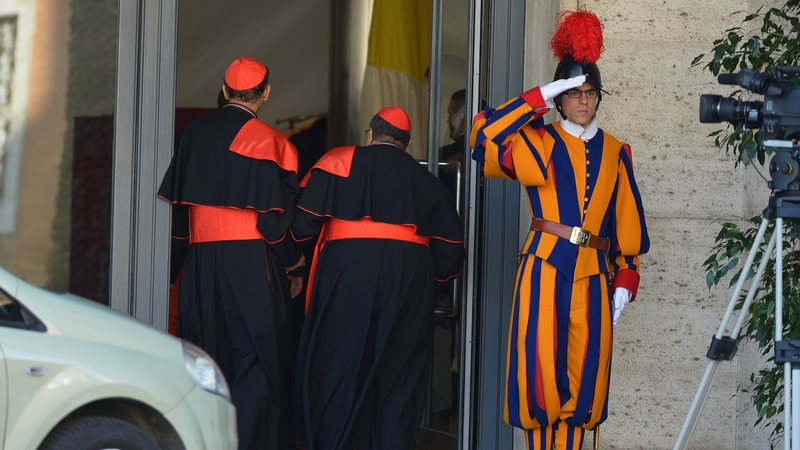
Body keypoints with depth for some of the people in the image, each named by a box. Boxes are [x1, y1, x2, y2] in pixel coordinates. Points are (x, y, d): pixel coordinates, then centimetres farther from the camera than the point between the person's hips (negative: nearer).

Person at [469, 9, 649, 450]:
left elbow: (626, 221, 14)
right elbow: (485, 135, -12)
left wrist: (625, 279, 7)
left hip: (593, 274, 3)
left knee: (584, 376, 2)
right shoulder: (538, 143, 5)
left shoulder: (615, 152, 13)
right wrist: (540, 97, -10)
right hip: (544, 269, -3)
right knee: (541, 372, -7)